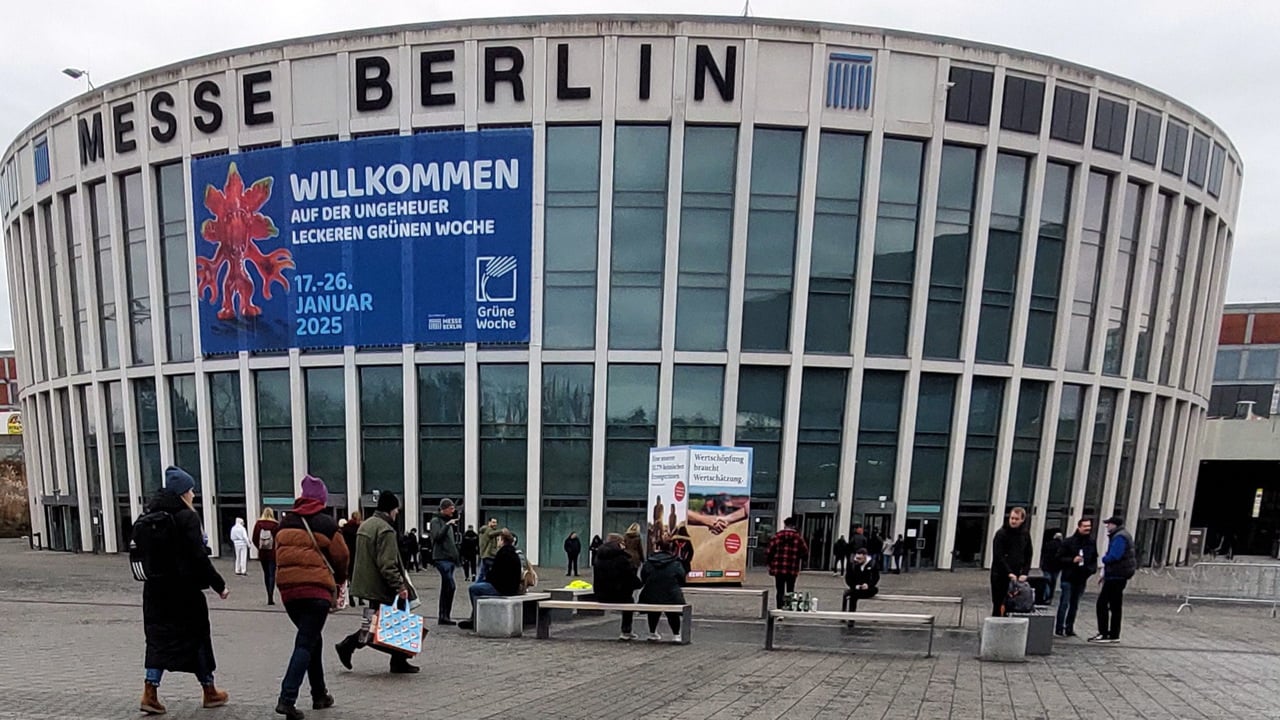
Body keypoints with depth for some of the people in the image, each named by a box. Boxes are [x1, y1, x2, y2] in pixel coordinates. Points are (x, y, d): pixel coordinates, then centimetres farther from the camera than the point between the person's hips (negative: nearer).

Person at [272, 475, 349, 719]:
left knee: (311, 639, 18)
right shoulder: (326, 522, -4)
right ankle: (287, 698, -13)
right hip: (316, 590, -6)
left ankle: (319, 694, 24)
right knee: (307, 643, -2)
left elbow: (280, 554, 13)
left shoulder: (286, 522, 12)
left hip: (288, 590, 6)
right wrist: (340, 579, 19)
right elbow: (341, 556, 0)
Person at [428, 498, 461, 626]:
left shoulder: (448, 521, 20)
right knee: (451, 585, -17)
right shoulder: (436, 521, -4)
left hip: (450, 558, 9)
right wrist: (447, 524, -21)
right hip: (441, 558, -9)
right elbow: (437, 536, -19)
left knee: (446, 588, 9)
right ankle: (445, 615, -12)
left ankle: (443, 616, 13)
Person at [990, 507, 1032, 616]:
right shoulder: (1001, 533, -7)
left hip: (1017, 576, 3)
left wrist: (1024, 573, -3)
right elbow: (998, 556, -11)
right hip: (1000, 575, -3)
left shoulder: (1026, 535, 7)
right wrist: (1009, 572, -18)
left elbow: (1028, 556, 10)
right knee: (998, 605, 1)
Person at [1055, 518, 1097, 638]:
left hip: (1082, 579, 5)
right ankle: (1059, 628, -3)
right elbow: (1059, 558, -4)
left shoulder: (1092, 543, 10)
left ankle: (1069, 628, 18)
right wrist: (1072, 560, -19)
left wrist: (1092, 569, -2)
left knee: (1074, 605, 11)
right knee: (1064, 603, -6)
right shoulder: (1069, 542, -5)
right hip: (1068, 578, -5)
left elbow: (1094, 560, 17)